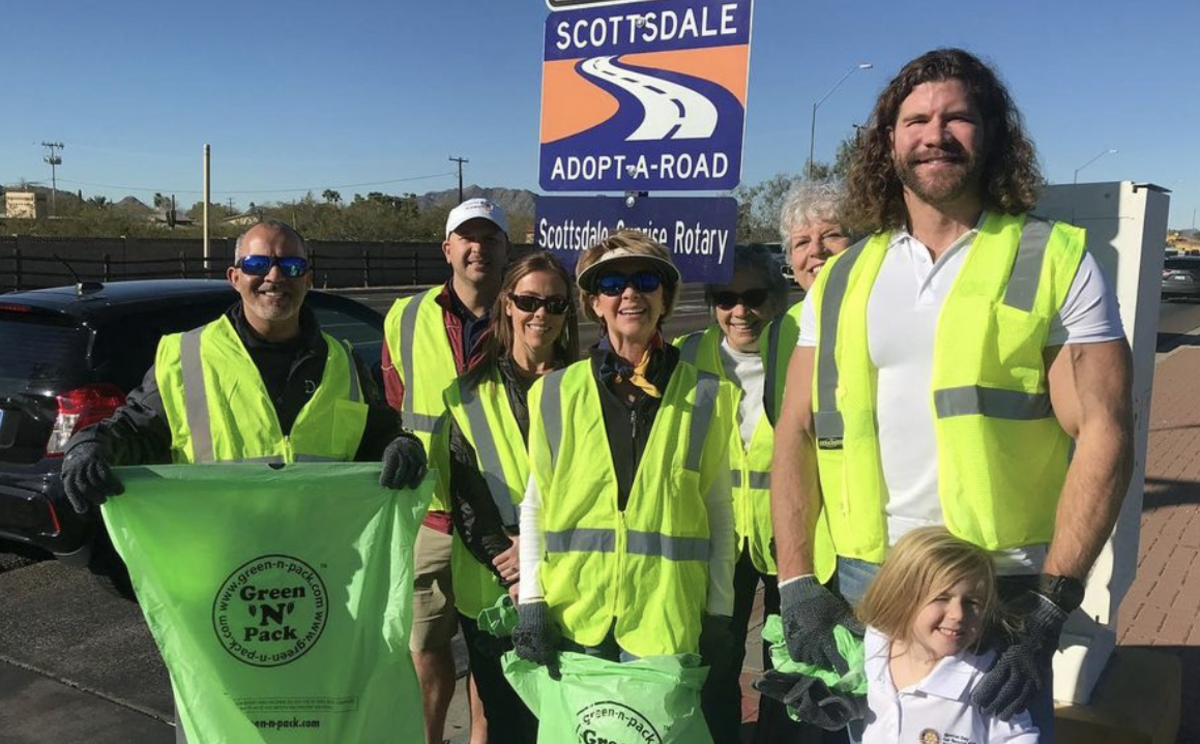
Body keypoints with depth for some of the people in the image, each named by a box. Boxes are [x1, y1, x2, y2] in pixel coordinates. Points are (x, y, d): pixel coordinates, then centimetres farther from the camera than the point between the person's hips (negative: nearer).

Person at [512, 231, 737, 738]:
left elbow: (719, 513, 6)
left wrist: (719, 615, 3)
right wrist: (531, 602, -1)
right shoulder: (556, 393, 4)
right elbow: (534, 505, 7)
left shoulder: (705, 396, 3)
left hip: (667, 623, -1)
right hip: (571, 622, 1)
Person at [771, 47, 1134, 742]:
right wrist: (796, 583, -3)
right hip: (861, 582, 3)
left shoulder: (1056, 261, -2)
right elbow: (797, 433, 5)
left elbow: (1104, 434, -8)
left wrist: (1050, 605, -15)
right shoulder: (843, 280, 7)